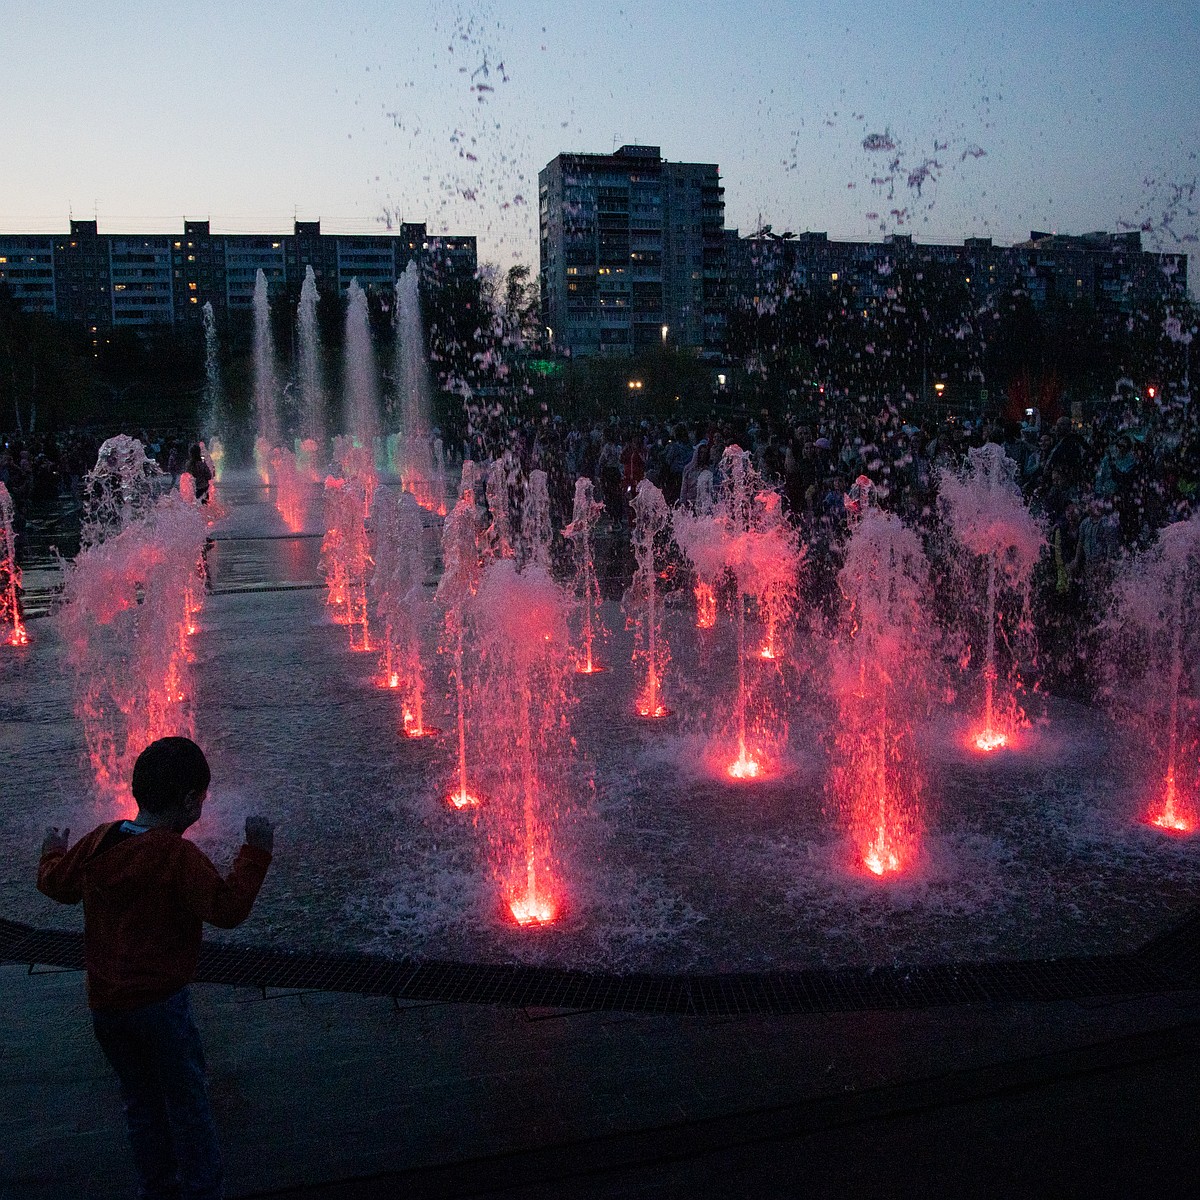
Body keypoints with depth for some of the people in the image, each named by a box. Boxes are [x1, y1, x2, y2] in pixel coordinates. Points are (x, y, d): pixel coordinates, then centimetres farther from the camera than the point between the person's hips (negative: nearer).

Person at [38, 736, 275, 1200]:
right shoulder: (179, 857, -21)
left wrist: (52, 851, 36)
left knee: (141, 1101, 22)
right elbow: (226, 908, -26)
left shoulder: (98, 842, -1)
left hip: (103, 1005, 7)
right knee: (186, 1102, 9)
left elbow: (56, 883, 16)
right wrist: (255, 853, -19)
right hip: (159, 1001, -7)